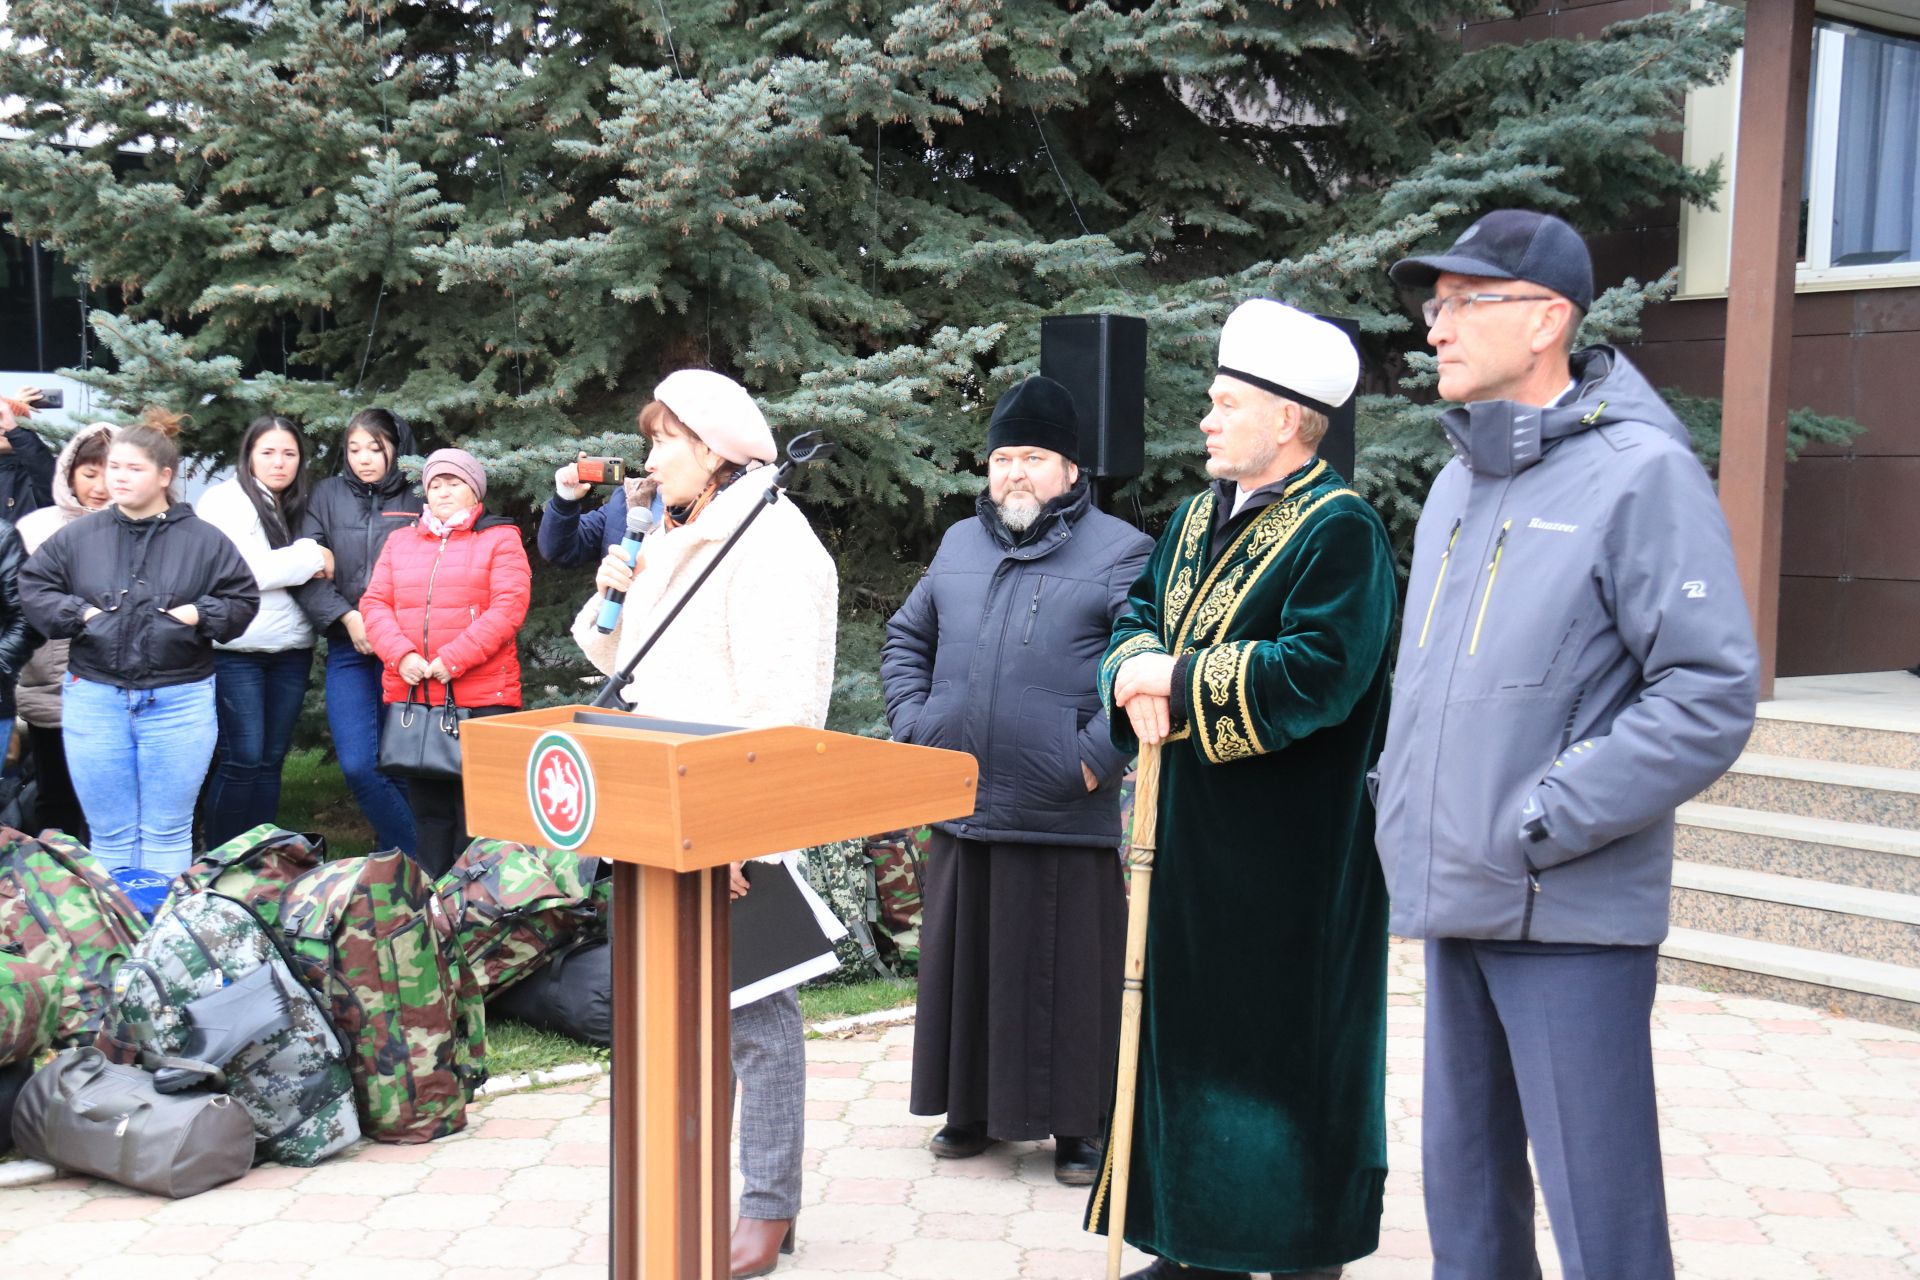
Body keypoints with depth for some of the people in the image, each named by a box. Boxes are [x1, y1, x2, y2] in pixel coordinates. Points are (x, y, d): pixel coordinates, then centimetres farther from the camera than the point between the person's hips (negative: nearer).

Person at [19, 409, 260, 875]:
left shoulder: (203, 539, -1)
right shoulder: (77, 536, 3)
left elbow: (243, 599, 4)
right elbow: (33, 585, 9)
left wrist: (200, 614, -11)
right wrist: (77, 613, -5)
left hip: (180, 701, -2)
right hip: (93, 698, 2)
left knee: (168, 834, 7)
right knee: (110, 835, 10)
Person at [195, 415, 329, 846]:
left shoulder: (293, 507, 17)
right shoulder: (227, 500, -5)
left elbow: (306, 573, 18)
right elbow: (244, 570, -17)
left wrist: (315, 566, -5)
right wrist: (311, 557, -7)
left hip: (290, 650, 7)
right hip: (236, 650, -6)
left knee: (271, 760, 8)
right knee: (242, 759, -8)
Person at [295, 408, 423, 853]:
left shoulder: (419, 499, 3)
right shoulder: (328, 495, 10)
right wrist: (348, 618, -9)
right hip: (348, 648, 2)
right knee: (357, 765, -8)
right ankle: (417, 856, 4)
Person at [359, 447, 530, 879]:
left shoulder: (500, 538, 4)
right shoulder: (400, 541, 18)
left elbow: (509, 607, -8)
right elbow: (375, 602, 9)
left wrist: (452, 661, -16)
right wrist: (402, 655, -10)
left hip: (481, 697, -4)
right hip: (410, 696, 4)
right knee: (427, 809, 10)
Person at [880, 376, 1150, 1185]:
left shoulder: (1120, 553, -1)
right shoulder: (960, 545, 16)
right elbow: (905, 639, 25)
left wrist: (1099, 754, -14)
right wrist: (913, 724, 11)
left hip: (1065, 818, -5)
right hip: (961, 808, 5)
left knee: (1066, 973, 2)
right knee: (964, 961, 12)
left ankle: (1078, 1126, 14)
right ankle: (972, 1108, 27)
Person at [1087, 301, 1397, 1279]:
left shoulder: (1340, 532, -13)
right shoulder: (1196, 518, 14)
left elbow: (1319, 674, -24)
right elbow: (1137, 614, 16)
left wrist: (1179, 681, -19)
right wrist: (1137, 670, -7)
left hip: (1291, 858, -8)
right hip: (1191, 838, 8)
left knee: (1290, 1045, 1)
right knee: (1190, 1031, 13)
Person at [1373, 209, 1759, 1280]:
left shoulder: (1639, 471, -11)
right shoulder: (1460, 482, 13)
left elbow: (1713, 695, -17)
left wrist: (1540, 825, -18)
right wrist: (1408, 817, 11)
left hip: (1570, 912, -7)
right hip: (1453, 905, 8)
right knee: (1466, 1190, 17)